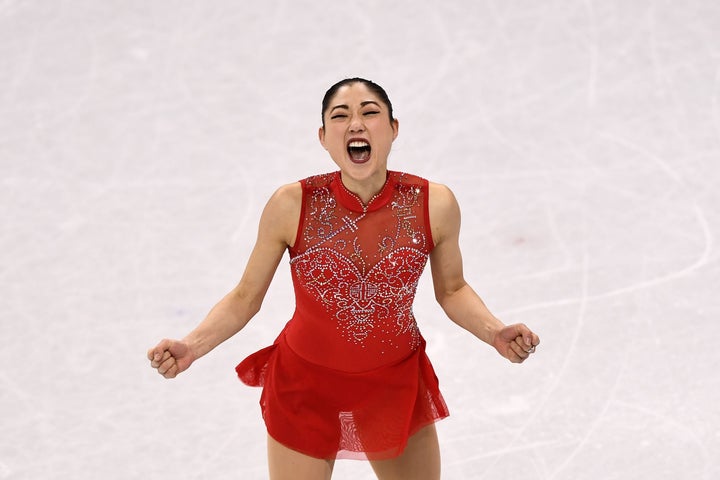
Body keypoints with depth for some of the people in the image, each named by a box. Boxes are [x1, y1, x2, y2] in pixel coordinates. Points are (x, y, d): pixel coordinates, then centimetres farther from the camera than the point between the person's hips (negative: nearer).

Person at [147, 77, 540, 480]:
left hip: (398, 386, 2)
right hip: (305, 386, -2)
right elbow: (245, 298, -8)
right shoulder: (292, 205, -19)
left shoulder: (434, 205, -15)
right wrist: (191, 347, -23)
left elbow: (451, 290, 2)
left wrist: (494, 332, -16)